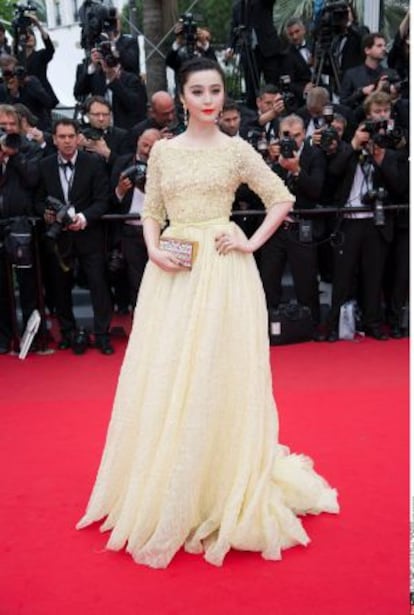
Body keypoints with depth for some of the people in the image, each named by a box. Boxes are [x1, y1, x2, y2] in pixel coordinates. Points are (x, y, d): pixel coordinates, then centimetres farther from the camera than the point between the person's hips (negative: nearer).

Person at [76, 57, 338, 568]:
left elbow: (282, 199, 7)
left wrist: (252, 243, -3)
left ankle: (224, 492, 17)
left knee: (219, 379, 0)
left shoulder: (237, 150, 3)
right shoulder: (162, 150, 10)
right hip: (172, 271, 3)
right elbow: (151, 212, 11)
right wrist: (154, 250, -7)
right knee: (163, 381, 4)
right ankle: (163, 497, 21)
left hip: (224, 272, -3)